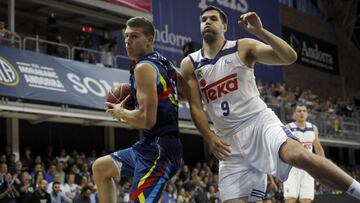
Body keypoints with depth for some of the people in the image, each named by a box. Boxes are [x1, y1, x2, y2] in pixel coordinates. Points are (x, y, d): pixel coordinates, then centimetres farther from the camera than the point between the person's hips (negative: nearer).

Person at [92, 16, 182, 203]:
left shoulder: (144, 68, -15)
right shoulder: (162, 63, 14)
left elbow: (147, 120, -23)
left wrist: (120, 113, -3)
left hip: (158, 150, -11)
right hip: (151, 145, 11)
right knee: (100, 168, 23)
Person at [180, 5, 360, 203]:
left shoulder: (243, 47, 0)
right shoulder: (189, 64, 7)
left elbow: (290, 57, -10)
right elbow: (195, 107, 5)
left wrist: (259, 31, -19)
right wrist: (210, 137, -9)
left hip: (260, 121, -3)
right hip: (229, 139, 4)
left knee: (300, 156, -31)